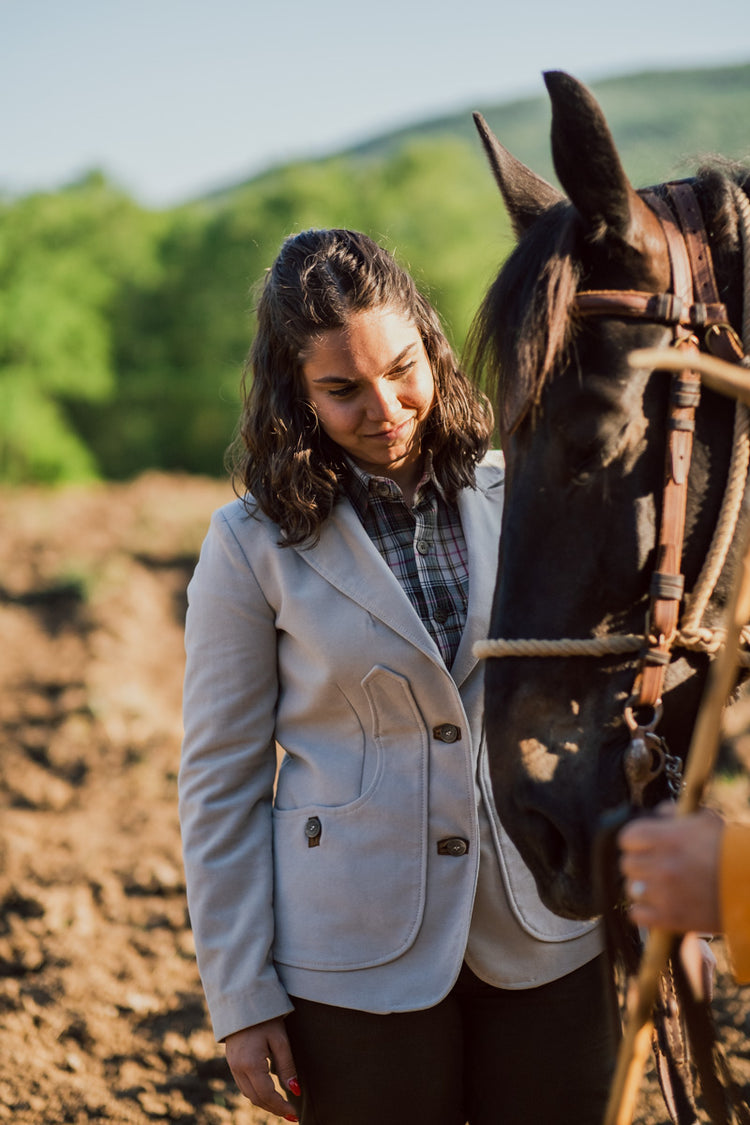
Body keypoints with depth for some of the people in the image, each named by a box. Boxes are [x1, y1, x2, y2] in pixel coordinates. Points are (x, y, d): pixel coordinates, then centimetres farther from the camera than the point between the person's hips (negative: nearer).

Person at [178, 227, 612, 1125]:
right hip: (357, 963, -2)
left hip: (549, 940, 3)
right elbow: (220, 785, -3)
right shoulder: (254, 544, -6)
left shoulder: (518, 495, 1)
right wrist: (241, 1000, -4)